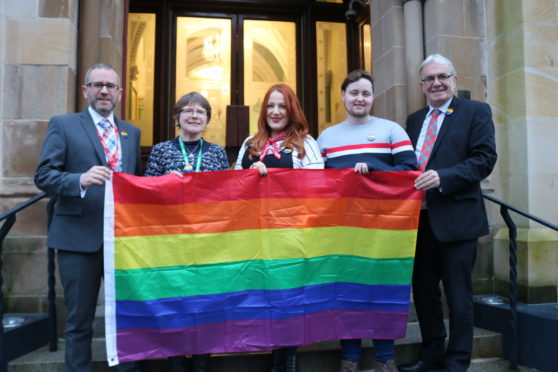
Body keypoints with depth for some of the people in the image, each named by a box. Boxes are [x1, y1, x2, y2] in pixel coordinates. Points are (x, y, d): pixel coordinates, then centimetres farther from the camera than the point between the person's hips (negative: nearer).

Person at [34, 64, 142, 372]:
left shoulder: (132, 132, 13)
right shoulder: (63, 125, 1)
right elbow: (43, 175, -7)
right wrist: (81, 179, -25)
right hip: (79, 236, -3)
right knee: (79, 321, 9)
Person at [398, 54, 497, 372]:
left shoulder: (476, 112, 1)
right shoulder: (414, 119, 17)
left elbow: (485, 158, -10)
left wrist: (443, 177, -21)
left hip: (456, 218, -5)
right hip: (419, 218, 6)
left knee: (458, 294, 4)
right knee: (423, 291, 14)